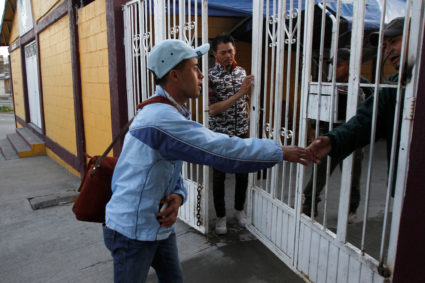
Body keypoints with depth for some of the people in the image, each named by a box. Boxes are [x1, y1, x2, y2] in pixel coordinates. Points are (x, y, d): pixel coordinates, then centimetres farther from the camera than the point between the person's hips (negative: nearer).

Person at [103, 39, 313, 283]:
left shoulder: (164, 110, 6)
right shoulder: (163, 119, -28)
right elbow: (223, 151, -30)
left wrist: (178, 195, -14)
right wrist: (281, 152, -19)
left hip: (159, 224, 9)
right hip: (133, 231, -9)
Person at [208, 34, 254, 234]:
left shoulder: (241, 71, 5)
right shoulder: (211, 76, -13)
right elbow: (213, 109, -21)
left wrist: (247, 124, 14)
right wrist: (239, 93, -26)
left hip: (241, 133, 5)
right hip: (220, 135, -5)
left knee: (243, 173, 14)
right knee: (219, 176, 8)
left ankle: (239, 209, 36)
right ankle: (221, 216, 25)